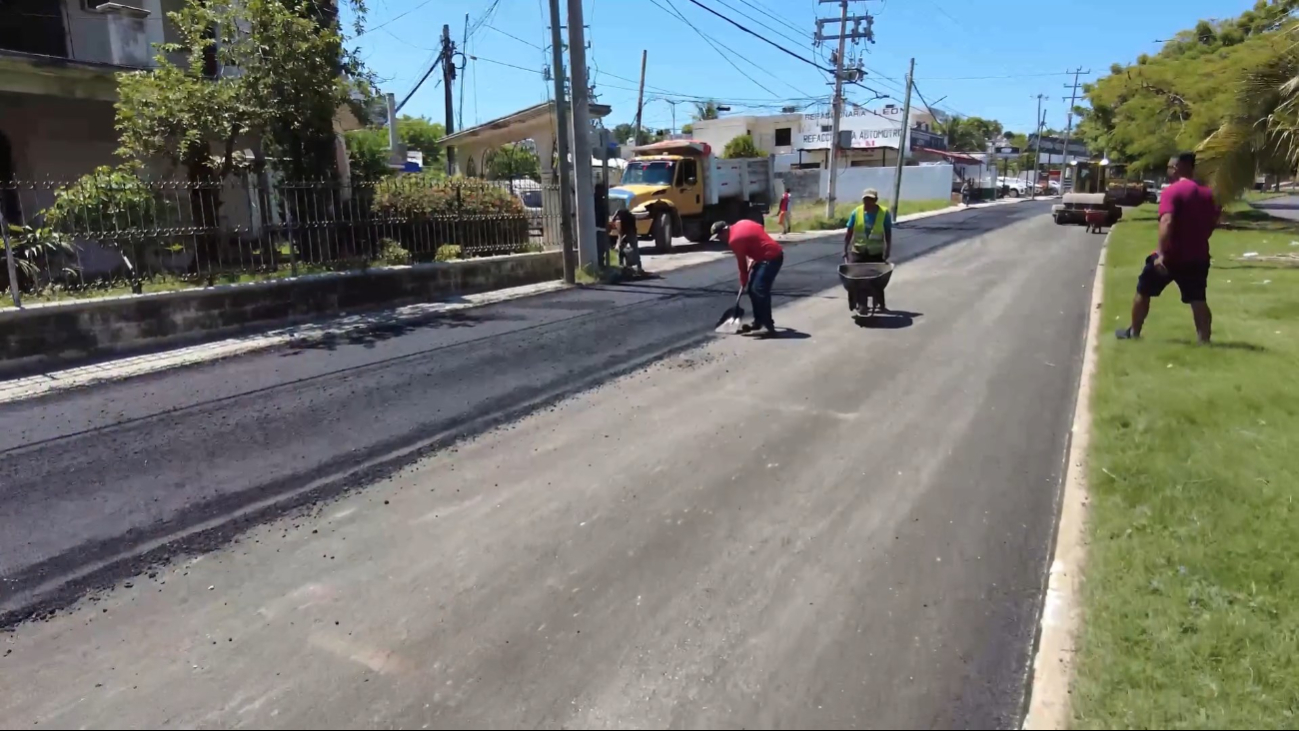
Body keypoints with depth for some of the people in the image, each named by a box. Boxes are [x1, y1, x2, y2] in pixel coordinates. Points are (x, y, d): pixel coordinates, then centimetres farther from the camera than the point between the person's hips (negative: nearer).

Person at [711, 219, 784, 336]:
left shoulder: (734, 239, -17)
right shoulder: (741, 224, 8)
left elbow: (742, 265, -10)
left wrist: (743, 284, 4)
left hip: (771, 258, -10)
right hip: (773, 254, 10)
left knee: (759, 290, -17)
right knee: (753, 289, 11)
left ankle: (768, 326, -19)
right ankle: (759, 322, 17)